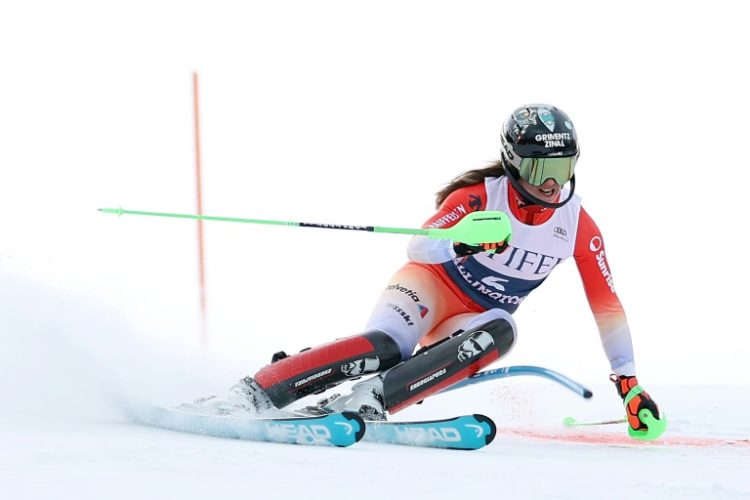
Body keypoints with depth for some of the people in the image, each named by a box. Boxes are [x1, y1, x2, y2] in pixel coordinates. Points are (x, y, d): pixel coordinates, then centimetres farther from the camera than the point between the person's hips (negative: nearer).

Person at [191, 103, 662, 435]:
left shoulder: (578, 226, -6)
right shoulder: (480, 196, -17)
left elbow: (607, 305, -1)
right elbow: (419, 246, -28)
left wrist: (629, 382, -5)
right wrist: (462, 243, -50)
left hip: (475, 323, 4)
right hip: (433, 285, -4)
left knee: (501, 332, -33)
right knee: (386, 347, -35)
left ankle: (371, 399, -43)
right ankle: (251, 394, -40)